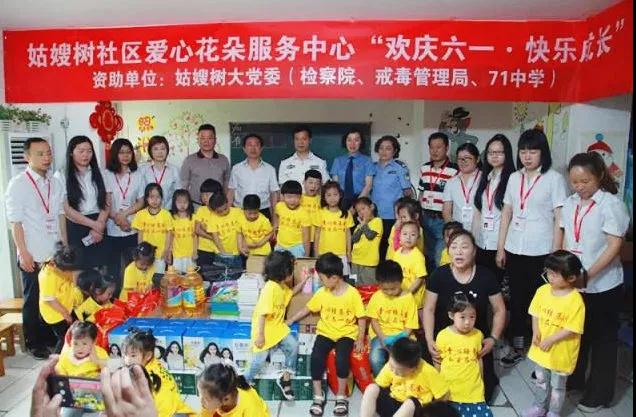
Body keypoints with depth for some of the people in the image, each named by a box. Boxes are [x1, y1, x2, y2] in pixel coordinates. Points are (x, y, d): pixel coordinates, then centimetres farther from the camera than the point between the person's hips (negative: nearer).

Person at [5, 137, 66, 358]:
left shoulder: (56, 183, 6)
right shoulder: (18, 184, -8)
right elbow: (15, 222, -10)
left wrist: (66, 246, 10)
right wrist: (23, 253, -12)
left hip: (56, 254, 5)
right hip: (32, 256, -4)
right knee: (33, 301, 9)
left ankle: (51, 337, 31)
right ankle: (34, 344, 25)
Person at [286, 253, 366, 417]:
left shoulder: (353, 293, -12)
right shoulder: (322, 293, -1)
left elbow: (361, 318, -6)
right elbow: (307, 308, 11)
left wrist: (360, 339, -10)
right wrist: (290, 321, 13)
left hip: (346, 333, -3)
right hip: (326, 332, 3)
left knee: (341, 358, -29)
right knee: (316, 356, -23)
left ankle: (341, 396, -6)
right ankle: (318, 396, -4)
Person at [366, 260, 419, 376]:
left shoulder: (408, 298, -5)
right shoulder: (376, 297, -1)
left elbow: (410, 325, -3)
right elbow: (374, 320, 2)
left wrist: (401, 339, -19)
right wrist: (382, 338, -14)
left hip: (401, 335, -1)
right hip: (381, 335, 1)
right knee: (375, 359, -26)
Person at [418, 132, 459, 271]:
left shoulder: (454, 171, -11)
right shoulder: (424, 168, 8)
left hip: (443, 220, -6)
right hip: (425, 218, 6)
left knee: (440, 259, -4)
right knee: (427, 257, 16)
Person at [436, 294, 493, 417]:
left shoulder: (478, 335, -5)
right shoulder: (443, 336, -11)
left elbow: (479, 359, 9)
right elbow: (438, 361, 3)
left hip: (473, 391, 1)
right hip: (449, 391, -1)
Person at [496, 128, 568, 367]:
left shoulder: (554, 178, -5)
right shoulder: (514, 178, 8)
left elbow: (560, 219, -6)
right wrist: (500, 247, 8)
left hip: (541, 251, -4)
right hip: (514, 249, 4)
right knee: (517, 298, 12)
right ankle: (517, 347, 26)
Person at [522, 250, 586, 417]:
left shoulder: (576, 300, -23)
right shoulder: (542, 290, -8)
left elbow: (572, 329, -21)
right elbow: (535, 313, 2)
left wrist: (550, 340, -22)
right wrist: (536, 332, -11)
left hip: (561, 352, -5)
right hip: (541, 349, 5)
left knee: (557, 386, 18)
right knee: (541, 381, 24)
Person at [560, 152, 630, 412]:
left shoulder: (611, 204, -14)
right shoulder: (570, 203, 4)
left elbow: (614, 246, -17)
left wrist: (587, 274, -23)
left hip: (603, 285, -5)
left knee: (603, 338, 10)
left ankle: (599, 394, 25)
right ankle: (573, 379, 37)